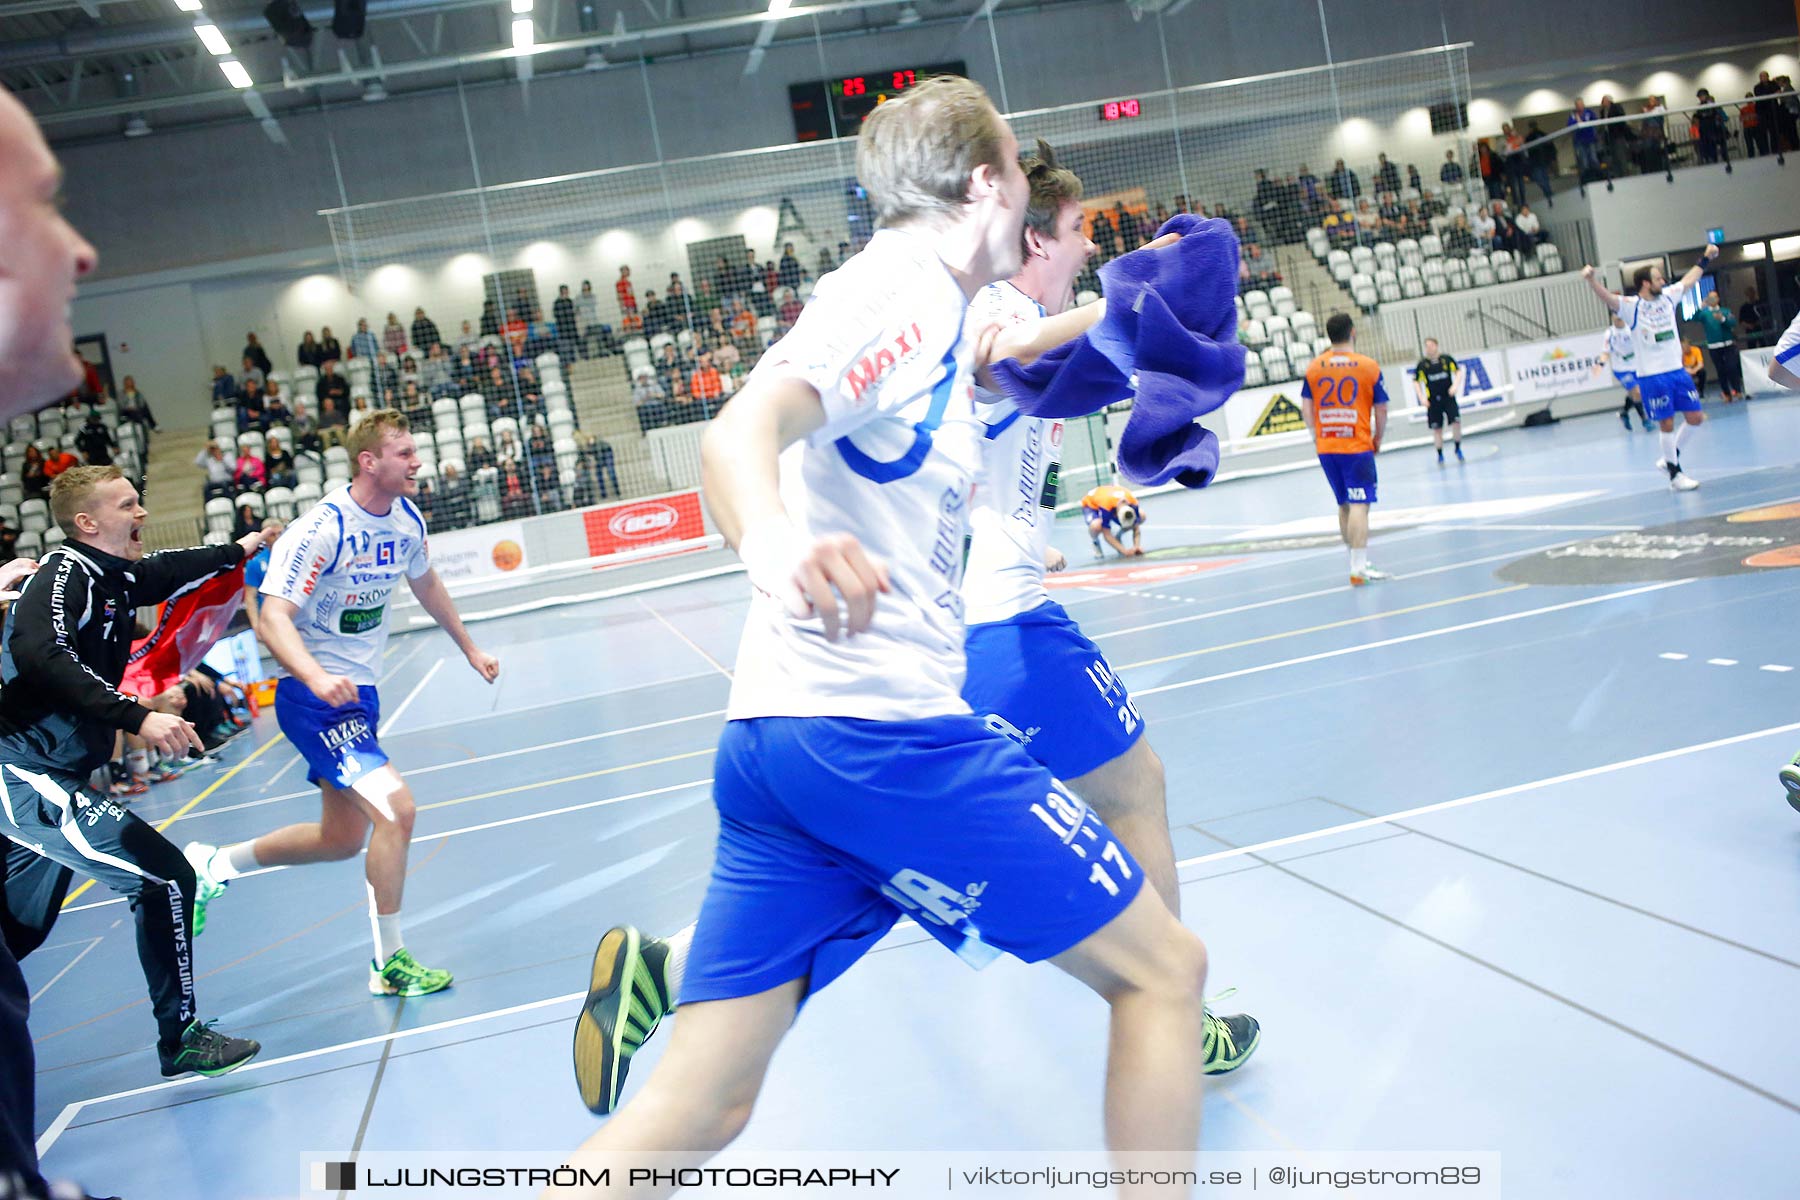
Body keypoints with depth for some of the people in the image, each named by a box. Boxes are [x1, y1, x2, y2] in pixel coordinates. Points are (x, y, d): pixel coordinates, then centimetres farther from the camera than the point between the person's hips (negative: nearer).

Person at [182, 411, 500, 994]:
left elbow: (425, 583, 21)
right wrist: (316, 676, -47)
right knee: (395, 808, -21)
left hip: (358, 691, 9)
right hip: (314, 698, -9)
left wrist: (469, 647, 28)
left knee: (342, 839, 16)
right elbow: (271, 619, -29)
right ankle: (389, 963, -6)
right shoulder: (322, 529, -23)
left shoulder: (407, 519, 1)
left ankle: (213, 864, 38)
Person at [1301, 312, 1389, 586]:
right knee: (1359, 506, -7)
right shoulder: (1369, 366, -4)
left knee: (1344, 506, 16)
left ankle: (1356, 561, 25)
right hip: (1357, 447, -4)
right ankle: (1359, 569, -14)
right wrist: (1377, 440, 13)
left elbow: (1306, 407, 5)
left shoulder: (1313, 367, 3)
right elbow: (1381, 410, 0)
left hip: (1326, 448, 4)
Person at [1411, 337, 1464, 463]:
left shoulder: (1446, 359, -1)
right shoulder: (1422, 364, -2)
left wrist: (1455, 385, -10)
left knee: (1456, 422, -13)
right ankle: (1440, 455, 17)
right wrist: (1421, 397, -6)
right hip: (1433, 401, 0)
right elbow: (1415, 381, 4)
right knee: (1437, 429, 3)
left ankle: (1458, 449, 7)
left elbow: (1459, 371, 6)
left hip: (1449, 397, 0)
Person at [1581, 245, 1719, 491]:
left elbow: (1688, 280, 27)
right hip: (1652, 376, -6)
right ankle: (1675, 475, 9)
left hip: (1677, 371, 6)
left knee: (1695, 417, 7)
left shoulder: (1668, 296, 9)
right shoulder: (1631, 306, -10)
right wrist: (1591, 279, -44)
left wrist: (1704, 259, 36)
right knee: (1667, 424, -2)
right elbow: (1606, 297, -26)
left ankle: (1670, 458, 25)